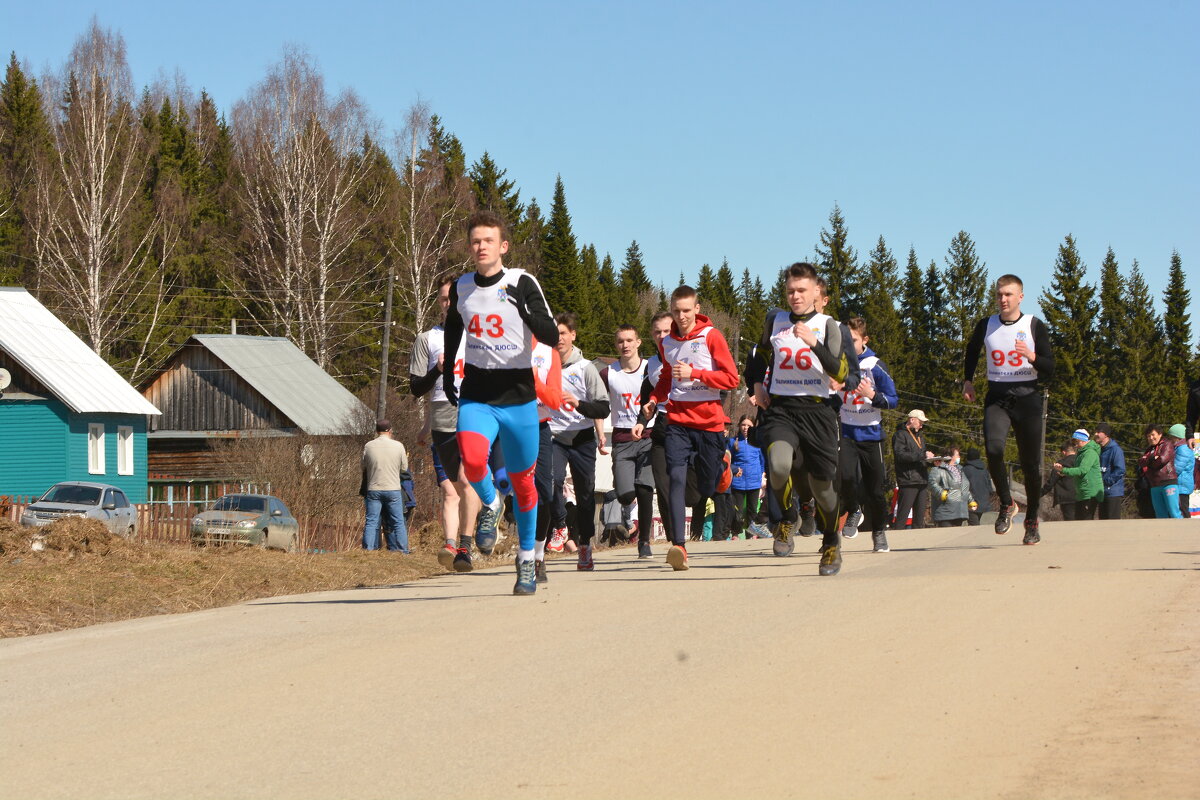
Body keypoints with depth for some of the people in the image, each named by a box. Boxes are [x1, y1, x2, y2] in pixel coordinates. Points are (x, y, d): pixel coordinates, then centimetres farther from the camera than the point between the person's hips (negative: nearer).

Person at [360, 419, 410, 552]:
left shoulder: (368, 446, -2)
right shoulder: (398, 446, -4)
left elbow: (364, 467, 8)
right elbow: (404, 468, 4)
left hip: (373, 489, 1)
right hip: (393, 489, -1)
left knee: (371, 522, 4)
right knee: (398, 522, 6)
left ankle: (368, 549, -1)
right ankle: (402, 551, 5)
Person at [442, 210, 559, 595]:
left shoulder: (522, 284, -8)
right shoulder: (461, 288, 4)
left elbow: (551, 337, -16)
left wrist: (526, 309, -34)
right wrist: (448, 373, 26)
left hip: (518, 398, -1)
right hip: (476, 397, 2)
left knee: (522, 482, 8)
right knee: (472, 460, -27)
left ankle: (526, 562, 27)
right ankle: (490, 505, 7)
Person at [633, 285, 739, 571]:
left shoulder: (711, 336, -1)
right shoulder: (666, 344, 13)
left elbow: (731, 378, -5)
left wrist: (694, 373, -14)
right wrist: (652, 401, 10)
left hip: (709, 421, -2)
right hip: (677, 421, 2)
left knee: (707, 486, 0)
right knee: (676, 477, -18)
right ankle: (679, 545, -28)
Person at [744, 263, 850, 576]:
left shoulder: (828, 326, 1)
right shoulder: (775, 320, 10)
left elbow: (841, 374, -12)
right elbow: (762, 353, 29)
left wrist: (814, 343, -25)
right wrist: (757, 383, 13)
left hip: (816, 411, -1)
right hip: (780, 408, 1)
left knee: (822, 484, 3)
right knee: (779, 464, -29)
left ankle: (831, 542, 31)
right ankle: (788, 518, 0)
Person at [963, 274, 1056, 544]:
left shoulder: (1034, 326, -1)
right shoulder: (986, 326, 6)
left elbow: (1049, 370, -3)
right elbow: (971, 352, 28)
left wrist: (1032, 356, -21)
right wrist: (967, 380, 18)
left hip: (1026, 398, -1)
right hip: (996, 398, 1)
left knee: (1031, 463, 3)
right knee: (993, 448, -25)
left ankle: (1031, 520, 22)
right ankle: (1006, 504, -5)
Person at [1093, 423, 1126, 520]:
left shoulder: (1115, 449, -11)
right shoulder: (1099, 450, 14)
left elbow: (1120, 470, -17)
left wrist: (1106, 480, -16)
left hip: (1114, 493, -8)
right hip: (1102, 493, 9)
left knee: (1113, 519, -9)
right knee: (1103, 519, 11)